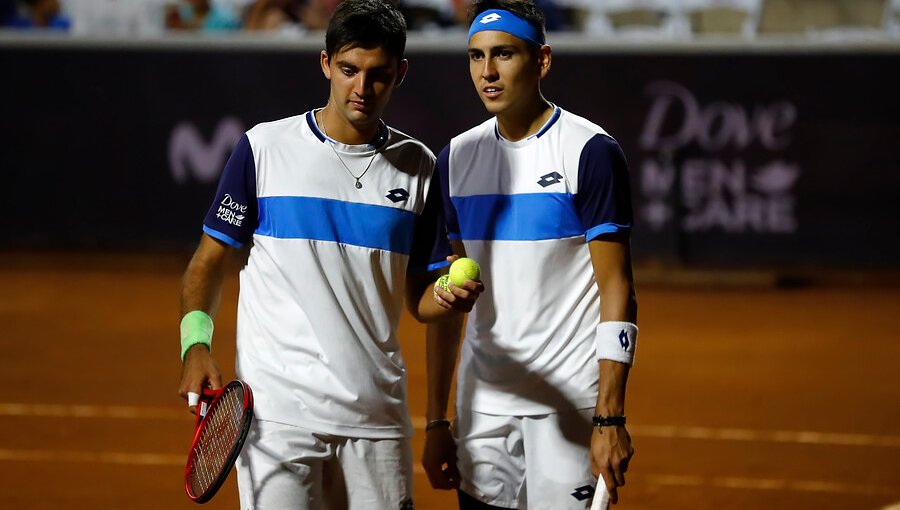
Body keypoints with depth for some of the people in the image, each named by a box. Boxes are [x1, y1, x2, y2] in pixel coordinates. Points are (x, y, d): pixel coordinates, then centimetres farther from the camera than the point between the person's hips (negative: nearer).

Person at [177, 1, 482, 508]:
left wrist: (451, 297, -10)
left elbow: (421, 297, 12)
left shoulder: (418, 166, 9)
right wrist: (196, 343, -11)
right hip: (279, 410, -3)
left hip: (378, 418, 3)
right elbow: (211, 261, 5)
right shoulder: (264, 148, 1)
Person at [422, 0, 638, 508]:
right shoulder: (456, 158, 9)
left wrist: (610, 417, -17)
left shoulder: (591, 152, -7)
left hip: (571, 403, -5)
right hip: (482, 405, 5)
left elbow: (617, 291, -10)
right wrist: (436, 419, 9)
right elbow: (444, 298, 13)